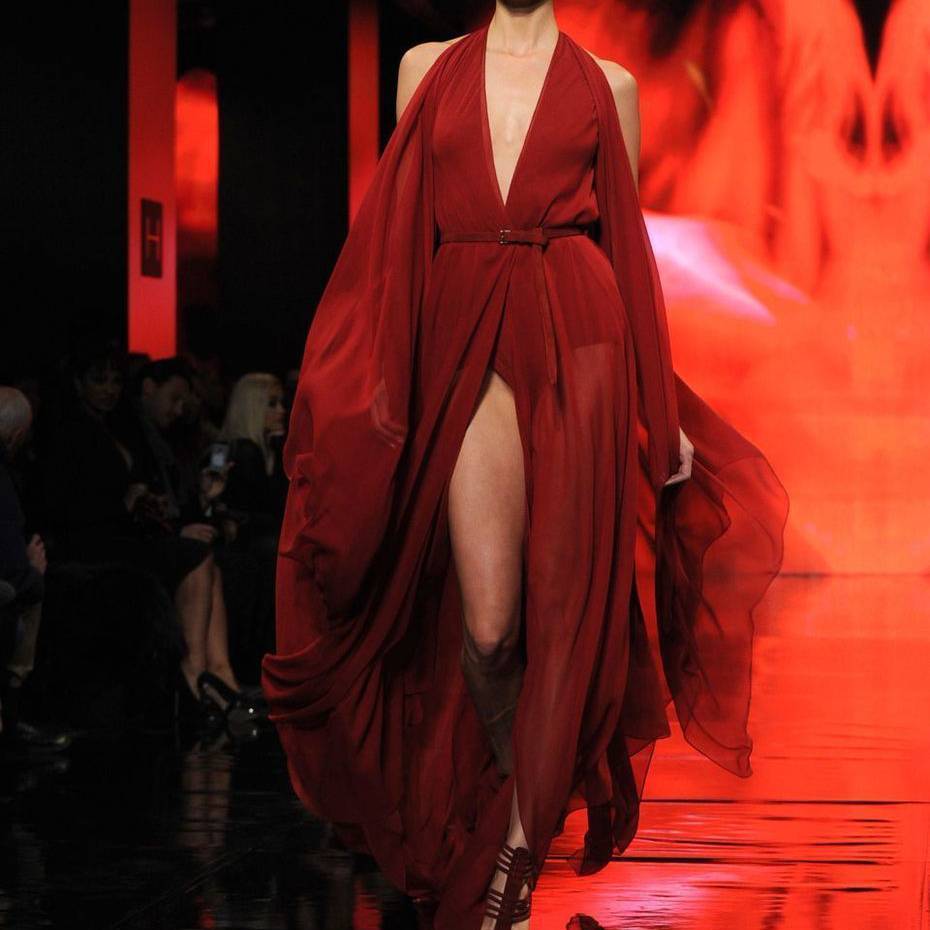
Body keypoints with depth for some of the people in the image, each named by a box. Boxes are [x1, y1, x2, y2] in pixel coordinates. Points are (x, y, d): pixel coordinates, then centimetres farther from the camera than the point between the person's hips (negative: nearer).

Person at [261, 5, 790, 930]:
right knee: (484, 628, -6)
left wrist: (665, 413, 6)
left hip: (579, 342, 0)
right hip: (465, 349, 1)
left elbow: (627, 241, 10)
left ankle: (515, 856, 2)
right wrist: (382, 384, 4)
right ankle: (519, 813, 18)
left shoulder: (607, 86, 11)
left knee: (563, 607, -5)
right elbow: (399, 233, 11)